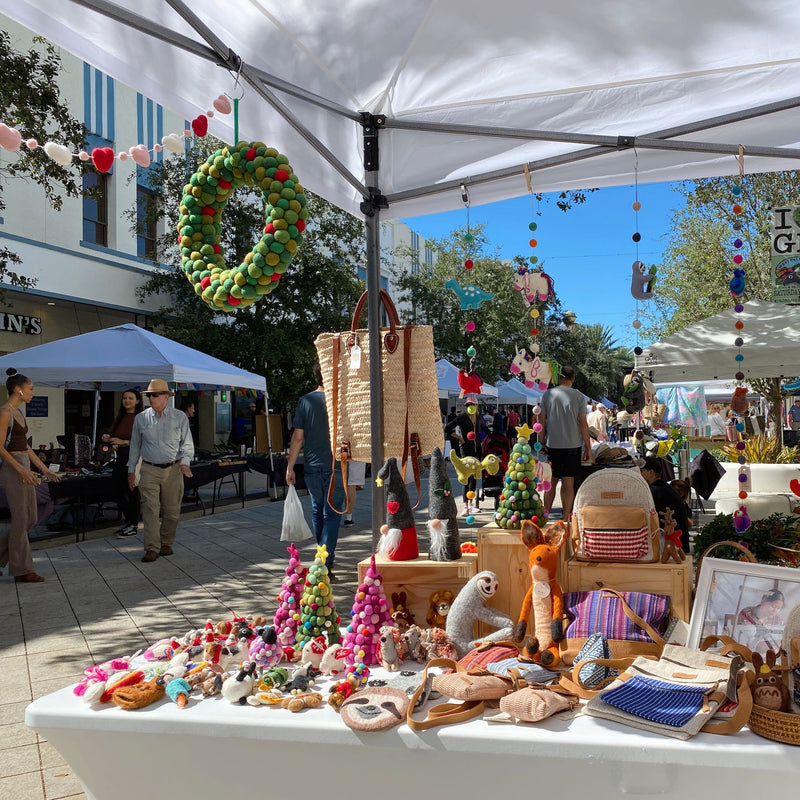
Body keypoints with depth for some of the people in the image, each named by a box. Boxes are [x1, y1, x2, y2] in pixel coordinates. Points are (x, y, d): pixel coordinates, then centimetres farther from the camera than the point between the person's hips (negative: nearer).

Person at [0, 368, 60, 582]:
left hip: (25, 469, 9)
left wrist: (44, 469, 17)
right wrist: (21, 470, -24)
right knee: (21, 520, -3)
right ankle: (22, 571, 5)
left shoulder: (18, 413, 15)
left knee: (30, 519, 11)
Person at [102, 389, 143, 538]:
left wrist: (124, 442, -22)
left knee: (132, 492, -1)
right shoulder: (120, 418, 12)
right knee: (119, 492, 12)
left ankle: (134, 525, 10)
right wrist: (106, 437, -3)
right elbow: (111, 433, 19)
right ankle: (128, 521, 28)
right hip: (121, 457, 7)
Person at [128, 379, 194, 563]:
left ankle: (166, 544, 22)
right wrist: (131, 469, 15)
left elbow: (187, 443, 3)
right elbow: (135, 445, 15)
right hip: (149, 470, 0)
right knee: (150, 509, -10)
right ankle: (152, 548, -10)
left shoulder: (180, 417, 2)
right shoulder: (141, 418, 6)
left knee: (171, 510, 5)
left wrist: (185, 462, -14)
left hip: (173, 470, 0)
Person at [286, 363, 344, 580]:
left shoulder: (305, 401, 0)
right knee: (332, 514, 1)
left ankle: (326, 557, 33)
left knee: (317, 512, 19)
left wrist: (290, 467, 5)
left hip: (312, 467, 3)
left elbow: (298, 437, -1)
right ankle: (325, 566, -5)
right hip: (335, 466, -3)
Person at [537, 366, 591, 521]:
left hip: (552, 444, 2)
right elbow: (583, 423, -5)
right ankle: (565, 518, 5)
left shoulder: (547, 395, 0)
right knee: (568, 483, 3)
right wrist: (588, 447, 2)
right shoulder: (578, 396, -5)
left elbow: (541, 422, 2)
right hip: (572, 444, -2)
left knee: (551, 481, 13)